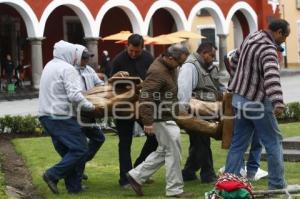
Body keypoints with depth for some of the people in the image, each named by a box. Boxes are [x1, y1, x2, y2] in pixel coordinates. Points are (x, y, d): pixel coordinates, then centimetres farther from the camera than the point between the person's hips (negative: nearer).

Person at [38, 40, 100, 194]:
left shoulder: (50, 66, 17)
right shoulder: (67, 69, -12)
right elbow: (74, 95, -21)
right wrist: (91, 107, -12)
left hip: (46, 116, 10)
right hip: (61, 117, -10)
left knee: (67, 152, 12)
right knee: (80, 149, -7)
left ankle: (74, 186, 11)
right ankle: (53, 175, -11)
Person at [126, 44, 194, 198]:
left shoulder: (169, 66, 7)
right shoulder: (158, 72, -24)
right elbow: (146, 97, -27)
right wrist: (148, 122, -27)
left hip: (167, 117, 10)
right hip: (161, 118, -10)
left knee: (163, 151, 16)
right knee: (173, 152, -2)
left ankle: (136, 176, 19)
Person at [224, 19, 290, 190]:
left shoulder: (251, 38, 6)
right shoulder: (268, 49, -21)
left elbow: (236, 59, 23)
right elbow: (271, 76, -38)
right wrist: (278, 103, -51)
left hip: (240, 98, 8)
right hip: (257, 103, -8)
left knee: (238, 143, 10)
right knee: (274, 142, 3)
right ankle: (277, 185, 7)